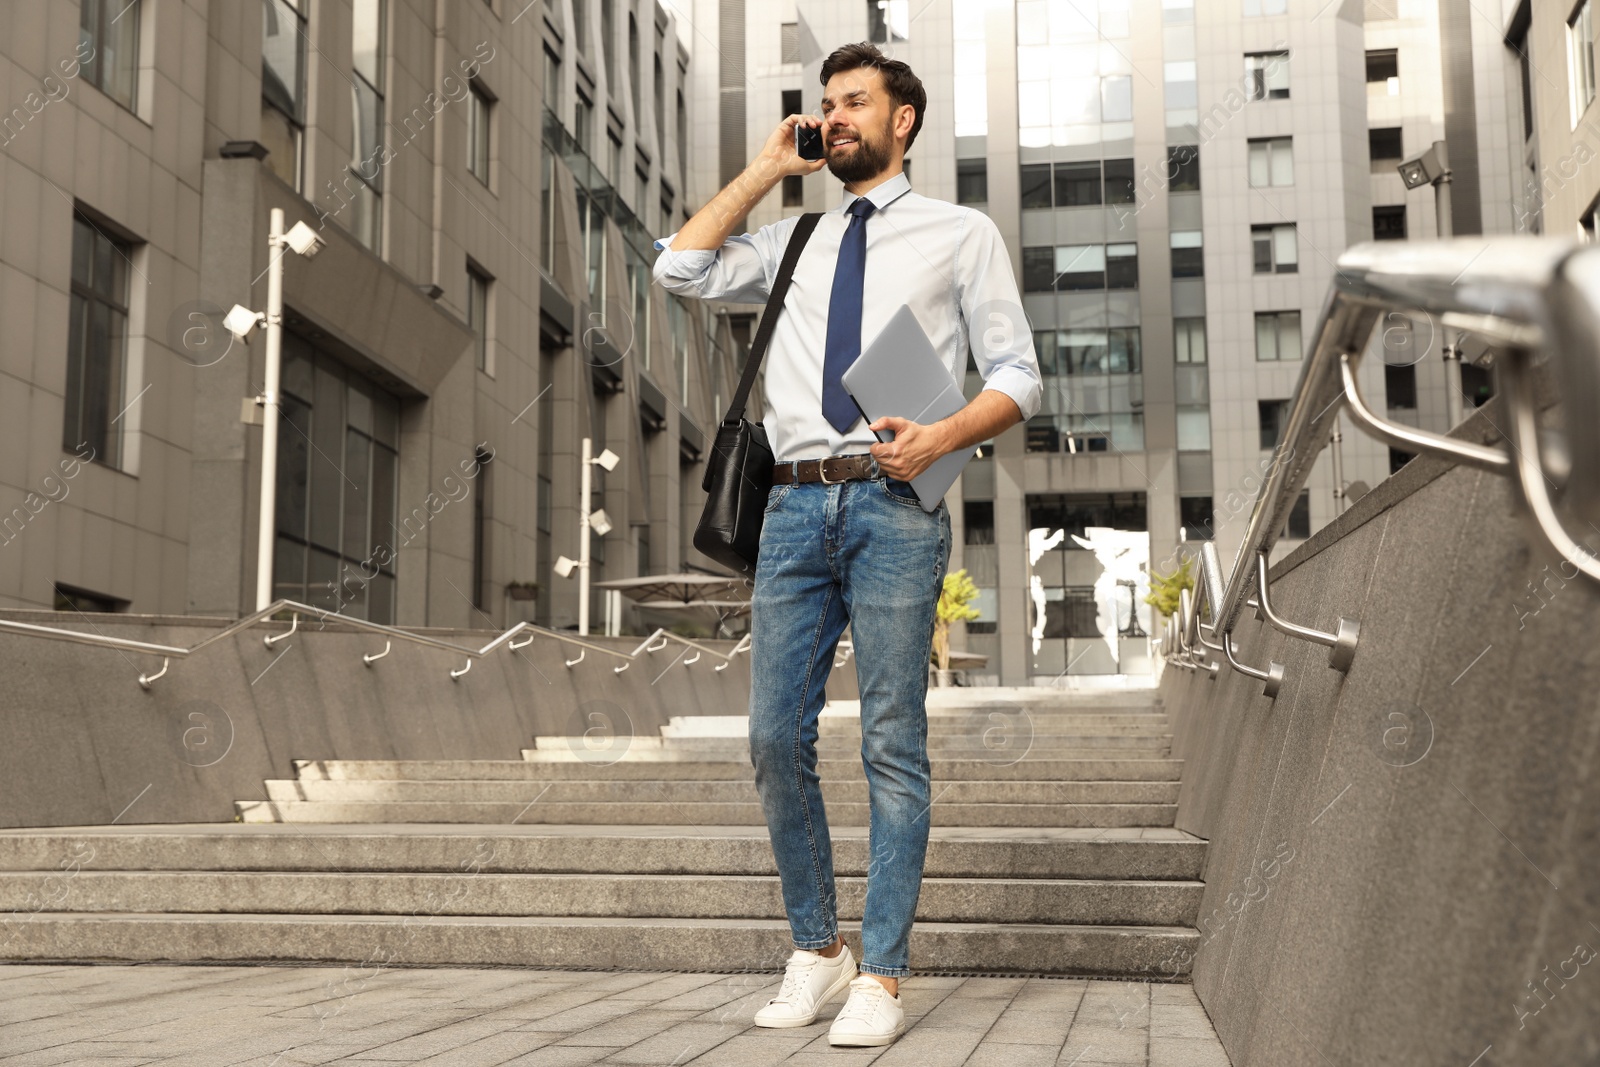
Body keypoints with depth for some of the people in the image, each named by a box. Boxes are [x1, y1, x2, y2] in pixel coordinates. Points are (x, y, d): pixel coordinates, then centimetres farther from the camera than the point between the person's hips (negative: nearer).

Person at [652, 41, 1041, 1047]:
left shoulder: (962, 234, 12)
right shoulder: (795, 243, 24)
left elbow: (1017, 376, 6)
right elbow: (682, 267, 13)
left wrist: (943, 436, -13)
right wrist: (764, 172, 16)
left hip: (895, 503, -4)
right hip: (798, 504, 4)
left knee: (893, 746, -4)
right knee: (777, 739, 1)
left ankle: (883, 974, 1)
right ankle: (815, 948, 15)